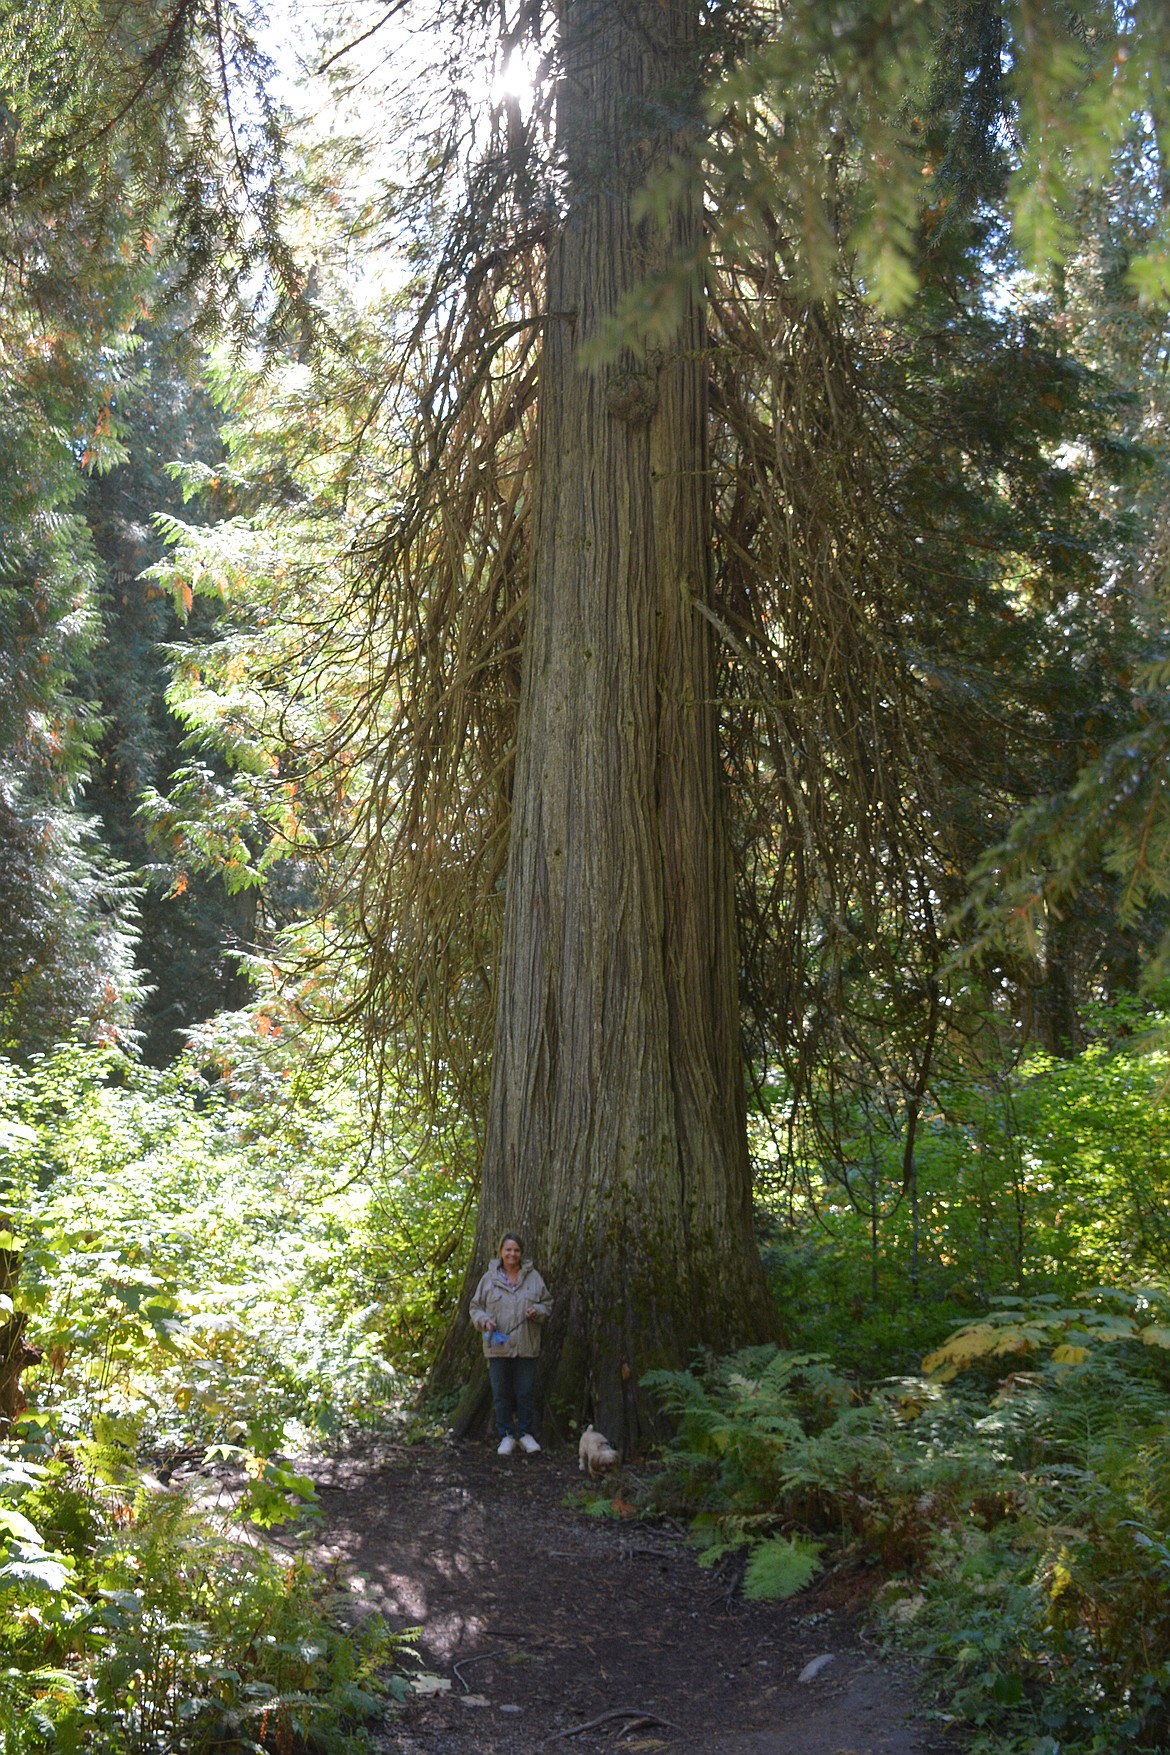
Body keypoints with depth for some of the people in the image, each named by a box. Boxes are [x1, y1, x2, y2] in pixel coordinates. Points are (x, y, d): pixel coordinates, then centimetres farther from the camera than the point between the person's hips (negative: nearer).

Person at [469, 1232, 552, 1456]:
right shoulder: (489, 1278, 2)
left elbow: (547, 1304, 10)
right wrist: (485, 1320, -12)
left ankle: (524, 1433, 20)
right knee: (501, 1393, 6)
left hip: (526, 1346, 0)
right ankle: (506, 1436, 17)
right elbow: (475, 1307, 7)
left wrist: (537, 1311, -11)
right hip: (497, 1346, 0)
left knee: (526, 1393, 5)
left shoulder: (533, 1277, 4)